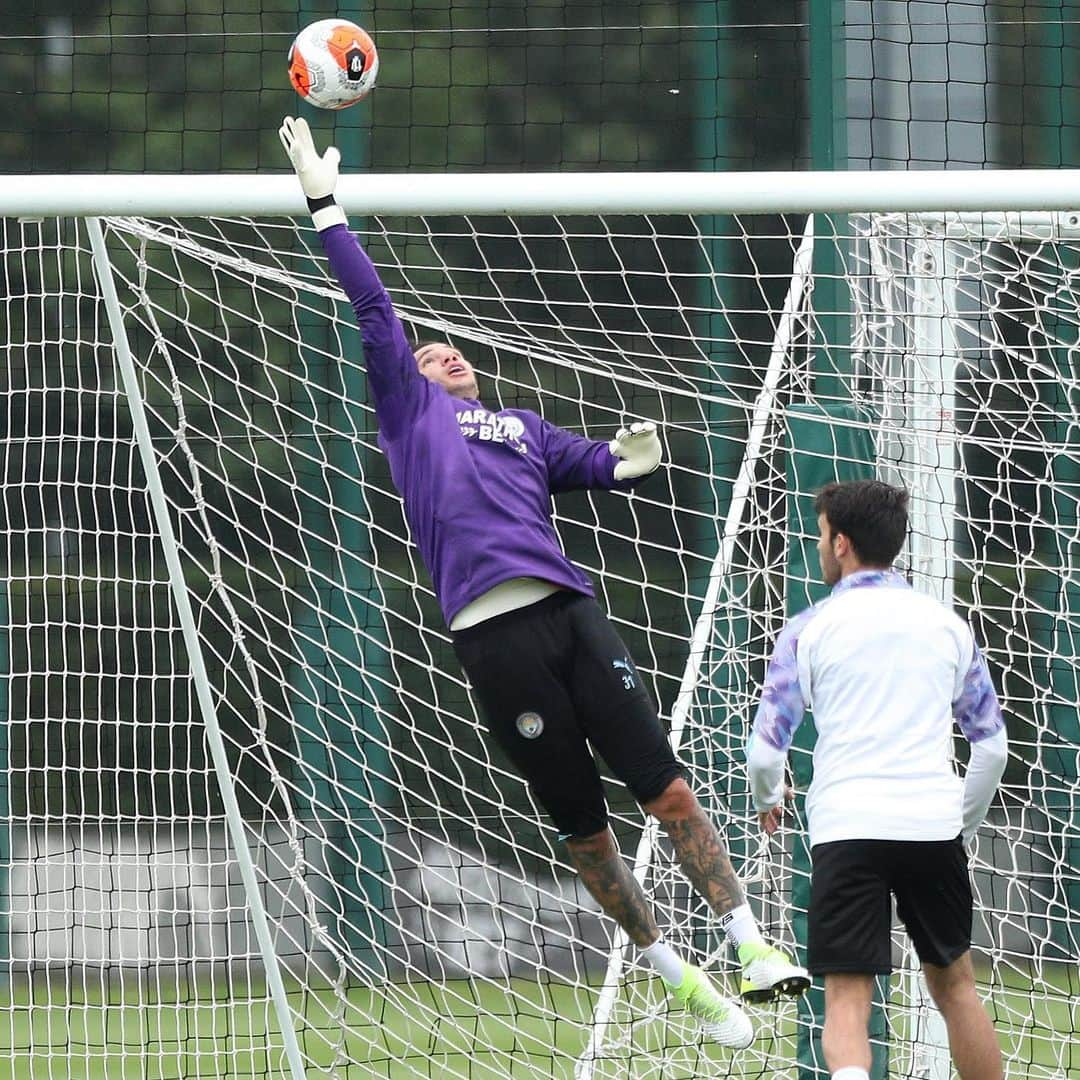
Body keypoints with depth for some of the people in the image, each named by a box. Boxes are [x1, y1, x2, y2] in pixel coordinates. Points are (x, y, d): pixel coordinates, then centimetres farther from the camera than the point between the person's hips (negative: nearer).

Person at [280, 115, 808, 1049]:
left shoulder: (523, 428, 29)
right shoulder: (409, 408, 19)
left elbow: (601, 464, 20)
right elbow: (372, 304, 15)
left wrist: (629, 462, -3)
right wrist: (325, 200, 12)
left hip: (571, 611, 3)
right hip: (493, 633, -3)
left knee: (667, 789, -6)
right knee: (583, 829, -1)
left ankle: (750, 945, -4)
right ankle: (677, 978, 10)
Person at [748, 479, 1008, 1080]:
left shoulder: (809, 630, 3)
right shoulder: (948, 625, 12)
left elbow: (765, 753, 1)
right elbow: (992, 747, 14)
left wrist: (768, 801, 23)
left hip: (846, 828, -3)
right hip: (935, 826, 3)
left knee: (847, 999, -5)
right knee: (954, 983, 17)